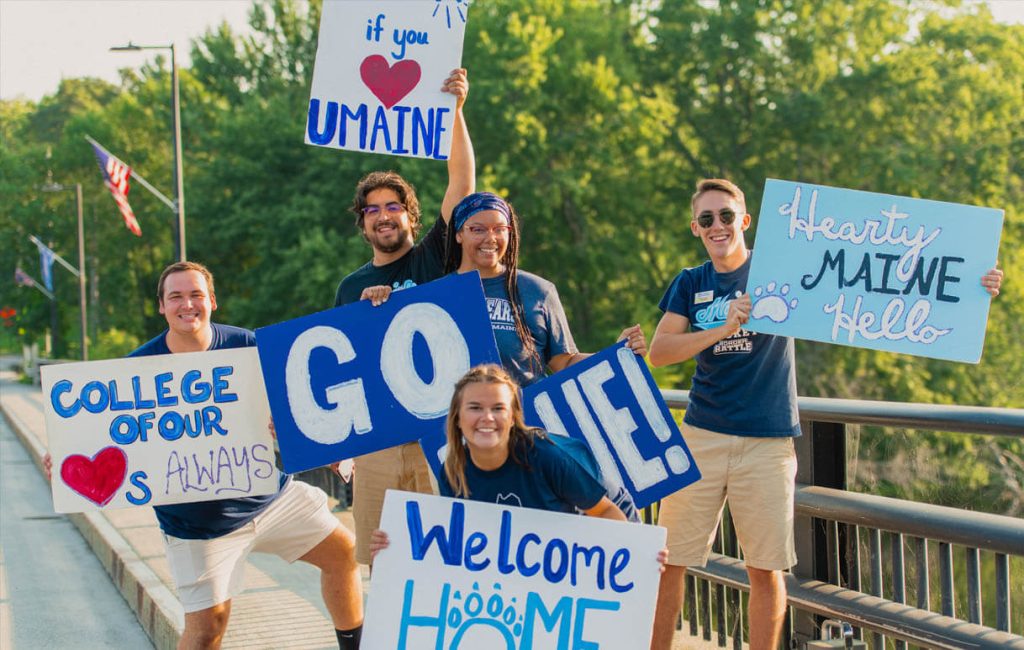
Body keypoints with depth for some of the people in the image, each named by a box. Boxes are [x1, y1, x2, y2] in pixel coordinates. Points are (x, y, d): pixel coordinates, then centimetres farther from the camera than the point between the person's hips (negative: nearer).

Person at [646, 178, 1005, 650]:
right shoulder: (690, 285, 8)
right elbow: (658, 352, -3)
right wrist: (723, 327, -18)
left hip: (767, 442, -1)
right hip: (702, 436, 1)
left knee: (766, 570, 2)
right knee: (668, 559, 2)